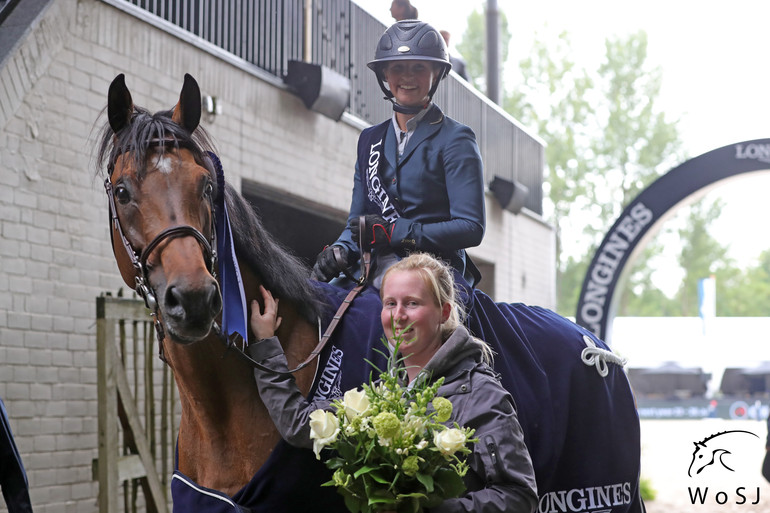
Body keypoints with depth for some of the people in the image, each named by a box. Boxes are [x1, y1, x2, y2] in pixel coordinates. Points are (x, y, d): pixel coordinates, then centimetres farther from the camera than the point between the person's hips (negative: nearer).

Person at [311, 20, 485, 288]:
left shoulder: (455, 139, 1)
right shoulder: (370, 140, 20)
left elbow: (471, 228, -7)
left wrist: (392, 231, -13)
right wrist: (340, 250, -3)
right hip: (376, 271, 5)